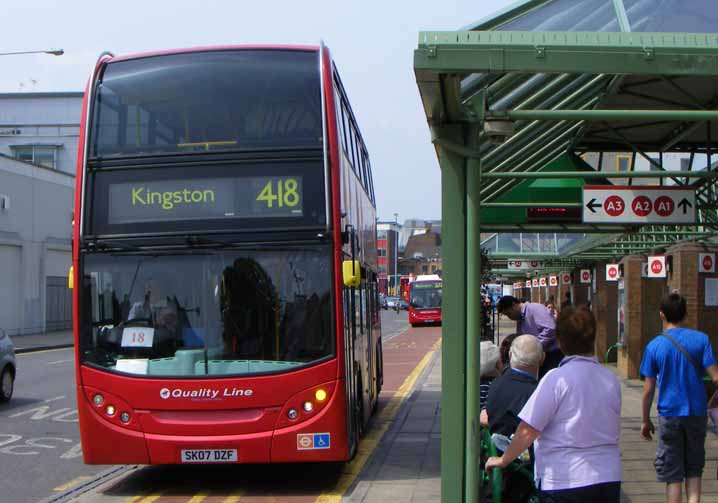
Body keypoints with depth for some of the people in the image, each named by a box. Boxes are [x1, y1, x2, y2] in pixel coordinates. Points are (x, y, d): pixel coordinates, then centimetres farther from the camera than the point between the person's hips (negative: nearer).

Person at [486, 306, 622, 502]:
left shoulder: (557, 378, -14)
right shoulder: (611, 379, 3)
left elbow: (527, 431, -13)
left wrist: (503, 460, 2)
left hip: (564, 482, -5)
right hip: (609, 480, 6)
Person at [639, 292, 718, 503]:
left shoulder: (654, 346, -5)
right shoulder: (701, 339, -5)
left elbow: (648, 389, -2)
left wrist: (645, 420, 8)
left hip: (669, 415, -1)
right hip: (696, 414, 1)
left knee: (673, 473, 7)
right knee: (694, 469, 15)